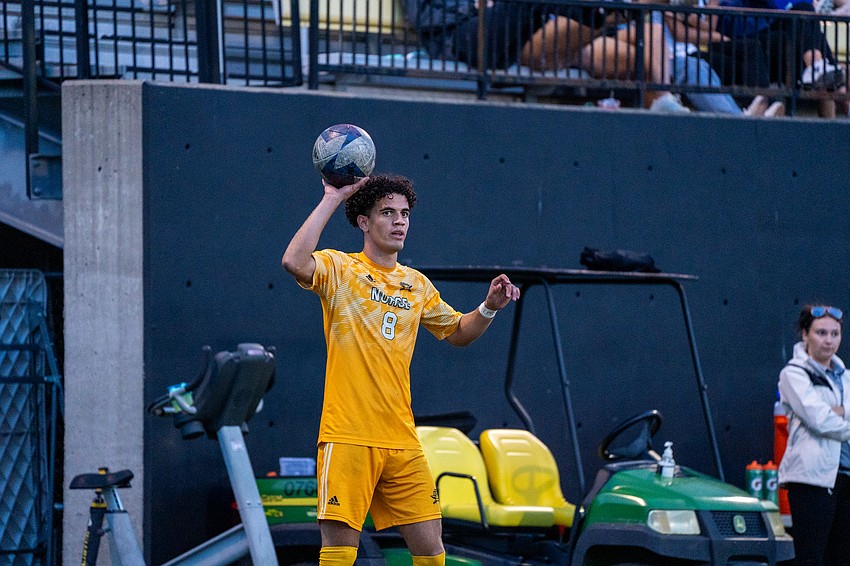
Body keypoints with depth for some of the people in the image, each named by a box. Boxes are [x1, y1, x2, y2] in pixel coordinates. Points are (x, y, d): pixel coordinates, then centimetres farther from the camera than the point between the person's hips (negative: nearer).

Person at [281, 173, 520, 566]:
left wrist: (489, 308, 9)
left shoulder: (417, 285, 15)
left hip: (402, 442, 5)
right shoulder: (340, 269, -1)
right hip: (347, 439, -5)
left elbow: (458, 333, 29)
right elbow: (294, 262, -23)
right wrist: (331, 199, -19)